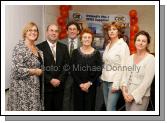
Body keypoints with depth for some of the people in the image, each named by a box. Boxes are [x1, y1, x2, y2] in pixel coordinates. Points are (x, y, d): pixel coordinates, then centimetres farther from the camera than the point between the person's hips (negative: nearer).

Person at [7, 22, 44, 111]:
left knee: (34, 108, 12)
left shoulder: (37, 49, 11)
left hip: (35, 87, 8)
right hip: (23, 88, -8)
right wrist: (35, 71, -14)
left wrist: (40, 71, 4)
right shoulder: (20, 47, -13)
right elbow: (16, 70, -22)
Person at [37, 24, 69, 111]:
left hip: (59, 85, 3)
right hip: (46, 86, -3)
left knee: (58, 108, 10)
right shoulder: (39, 47, -4)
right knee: (46, 109, 6)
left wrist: (60, 80, -8)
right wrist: (50, 80, -13)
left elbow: (66, 65, 4)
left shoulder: (63, 47, 8)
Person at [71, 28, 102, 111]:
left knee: (89, 107, 5)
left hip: (91, 86, 0)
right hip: (78, 86, 0)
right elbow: (72, 70, -3)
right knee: (78, 107, 6)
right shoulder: (75, 52, 1)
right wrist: (80, 84, -12)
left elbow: (99, 71, -3)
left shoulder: (96, 53, 1)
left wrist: (89, 83, -12)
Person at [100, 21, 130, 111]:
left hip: (114, 81, -7)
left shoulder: (123, 45, -10)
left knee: (110, 108, -8)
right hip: (105, 80, 7)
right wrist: (102, 77, 8)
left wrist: (116, 84, -17)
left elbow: (123, 66, -15)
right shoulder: (108, 45, 13)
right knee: (107, 106, 12)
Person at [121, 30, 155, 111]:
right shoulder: (130, 57, 8)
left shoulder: (150, 59, -9)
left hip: (141, 96, -5)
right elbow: (125, 75, 7)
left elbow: (147, 81, -14)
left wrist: (133, 95, -14)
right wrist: (124, 91, -7)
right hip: (128, 95, 5)